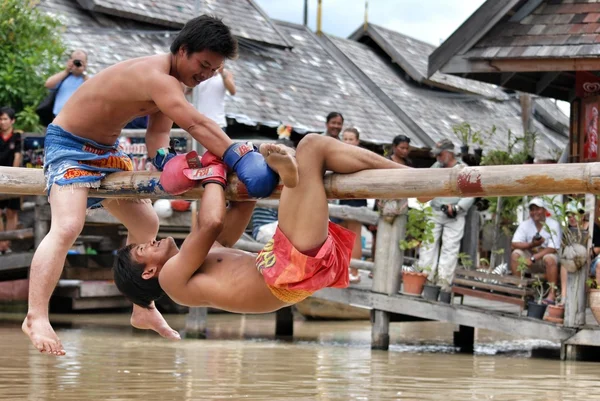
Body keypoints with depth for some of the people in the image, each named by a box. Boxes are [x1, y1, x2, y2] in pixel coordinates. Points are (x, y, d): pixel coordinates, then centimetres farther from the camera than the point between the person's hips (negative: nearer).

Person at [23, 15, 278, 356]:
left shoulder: (171, 85, 2)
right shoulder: (155, 77, -31)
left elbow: (157, 134, 0)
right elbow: (195, 124, -42)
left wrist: (162, 155, -23)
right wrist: (239, 156, -51)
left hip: (108, 149, 11)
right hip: (69, 144, -11)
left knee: (146, 223, 16)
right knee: (68, 226, -28)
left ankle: (143, 310, 28)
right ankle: (36, 318, -30)